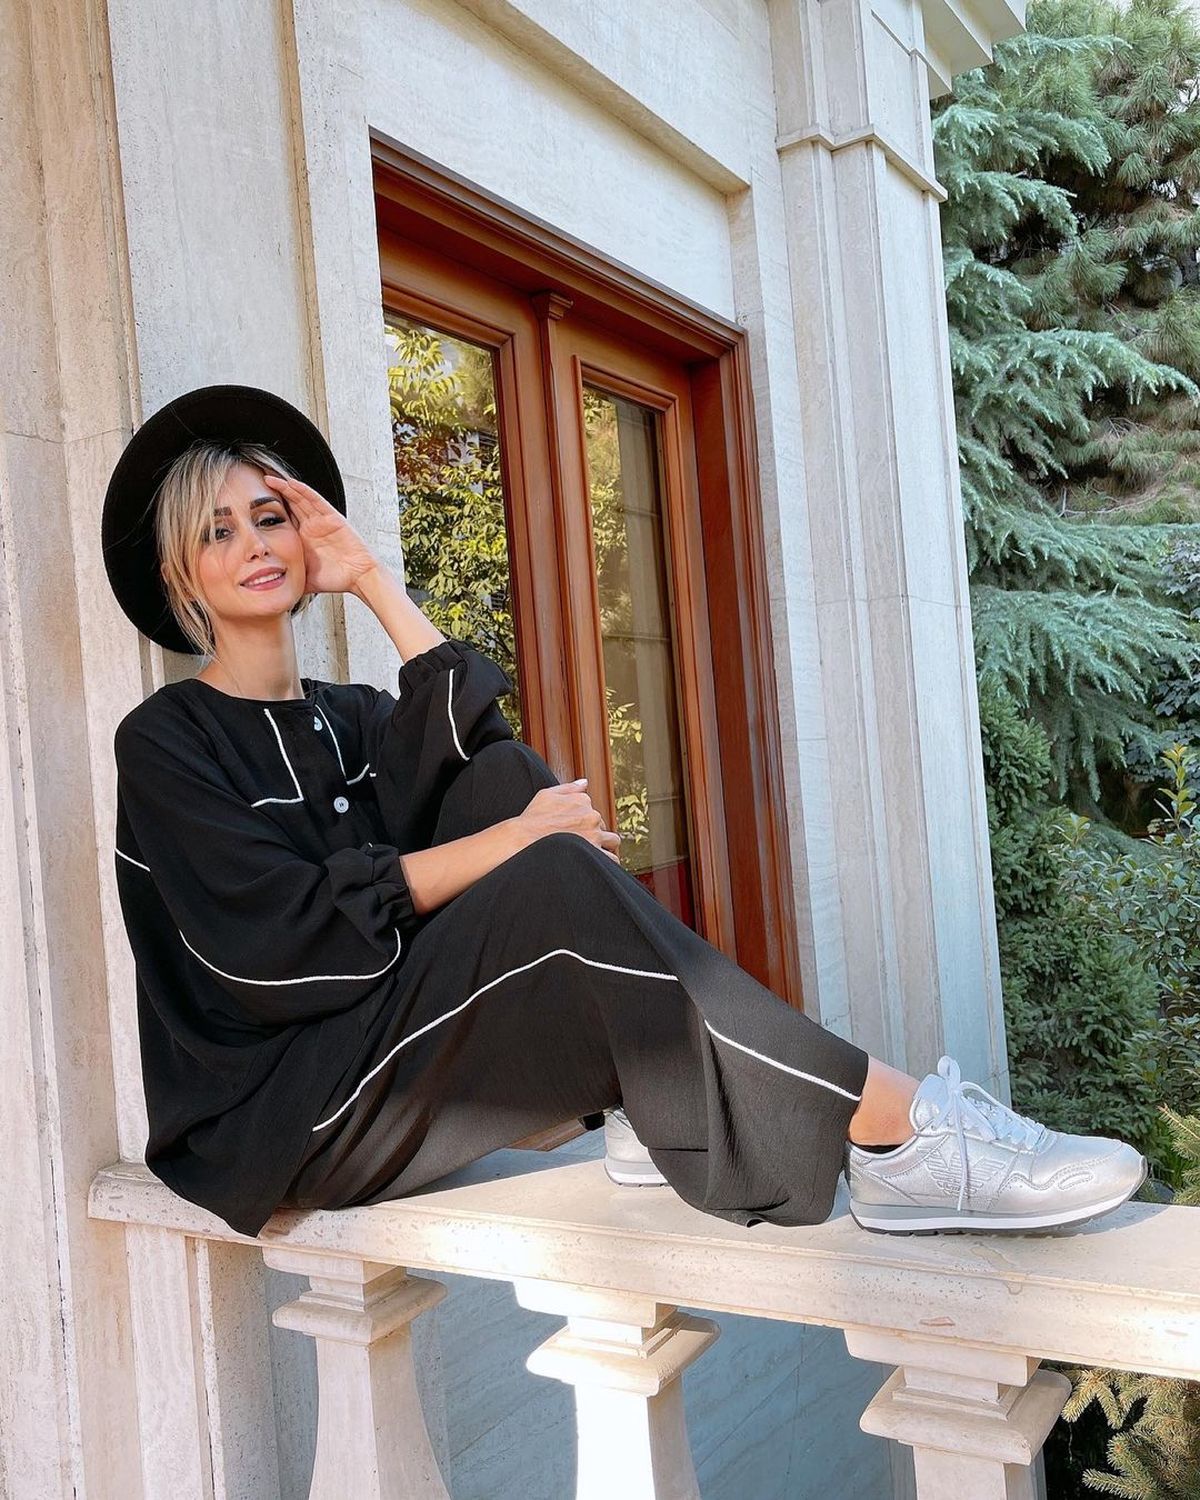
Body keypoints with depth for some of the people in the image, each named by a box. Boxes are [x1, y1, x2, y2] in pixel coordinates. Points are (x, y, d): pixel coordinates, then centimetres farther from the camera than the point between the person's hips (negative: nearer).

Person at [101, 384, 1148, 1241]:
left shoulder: (351, 718, 16)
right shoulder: (167, 739, -2)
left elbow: (477, 740, -7)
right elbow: (283, 938, -16)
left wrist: (372, 579, -2)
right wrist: (518, 843, -17)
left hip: (394, 1046, 6)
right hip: (277, 1120, -6)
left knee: (507, 779, -14)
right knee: (561, 882, -28)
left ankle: (647, 1112, -21)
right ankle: (901, 1140, -31)